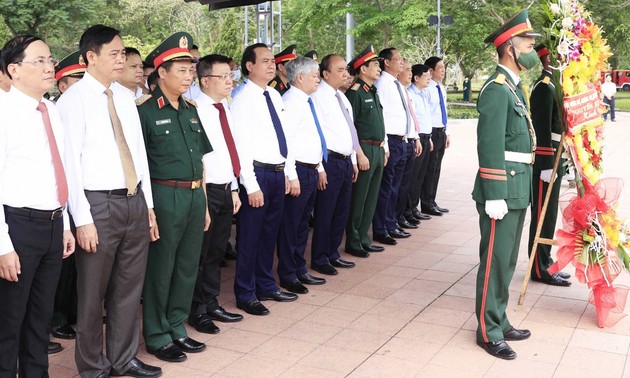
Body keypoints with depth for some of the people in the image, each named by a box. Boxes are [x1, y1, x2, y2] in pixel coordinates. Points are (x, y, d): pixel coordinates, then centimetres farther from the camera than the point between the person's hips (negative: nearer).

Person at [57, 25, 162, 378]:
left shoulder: (126, 96, 11)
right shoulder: (73, 99, -8)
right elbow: (71, 162, -12)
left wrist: (148, 203, 12)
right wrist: (83, 219, -15)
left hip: (135, 201, 6)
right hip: (99, 204, -6)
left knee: (130, 287, 15)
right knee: (94, 291, 7)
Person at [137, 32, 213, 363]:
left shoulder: (190, 110, 13)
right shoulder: (145, 111, -9)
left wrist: (204, 203, 15)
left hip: (195, 196, 7)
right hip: (164, 196, -7)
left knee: (188, 267, 14)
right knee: (160, 269, 5)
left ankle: (176, 328, 30)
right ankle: (157, 336, 21)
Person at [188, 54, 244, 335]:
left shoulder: (225, 109, 13)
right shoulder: (196, 110, -14)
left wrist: (234, 189, 17)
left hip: (226, 190, 8)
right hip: (206, 192, -8)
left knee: (217, 252, 17)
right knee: (199, 254, 4)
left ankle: (211, 304, 30)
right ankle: (197, 311, 18)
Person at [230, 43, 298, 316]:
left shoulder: (275, 96, 11)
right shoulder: (243, 100, -12)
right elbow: (241, 147, -16)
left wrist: (286, 174, 13)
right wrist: (252, 186, -18)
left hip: (278, 173, 8)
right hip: (257, 173, -7)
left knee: (270, 232, 18)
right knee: (249, 236, 3)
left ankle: (266, 286, 33)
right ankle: (245, 294, 18)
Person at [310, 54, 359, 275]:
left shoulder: (342, 97, 17)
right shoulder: (318, 97, -11)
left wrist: (353, 161, 19)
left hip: (346, 161, 9)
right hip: (330, 162, -9)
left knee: (342, 213, 15)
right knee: (324, 213, 0)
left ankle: (333, 254, 28)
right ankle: (319, 259, 13)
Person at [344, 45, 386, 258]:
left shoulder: (373, 92, 15)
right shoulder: (355, 92, -11)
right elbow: (349, 127, -16)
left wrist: (383, 148, 17)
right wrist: (360, 154, -19)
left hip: (378, 150, 9)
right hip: (364, 150, -9)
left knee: (371, 198, 13)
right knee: (358, 198, -1)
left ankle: (363, 239, 23)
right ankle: (353, 243, 9)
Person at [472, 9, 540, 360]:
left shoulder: (515, 86, 16)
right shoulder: (497, 88, -14)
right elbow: (490, 146, -20)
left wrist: (520, 190, 16)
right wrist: (495, 196, -22)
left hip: (519, 187, 10)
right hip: (504, 188, -10)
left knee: (507, 260, 16)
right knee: (495, 260, -1)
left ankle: (500, 322, 27)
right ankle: (489, 332, 10)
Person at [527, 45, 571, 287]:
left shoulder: (552, 85, 16)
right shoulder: (544, 87, -15)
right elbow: (542, 128, -21)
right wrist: (546, 165, -23)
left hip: (554, 159, 10)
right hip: (545, 161, -10)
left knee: (548, 214, 15)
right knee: (542, 215, -2)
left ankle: (546, 262, 25)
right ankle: (540, 269, 6)